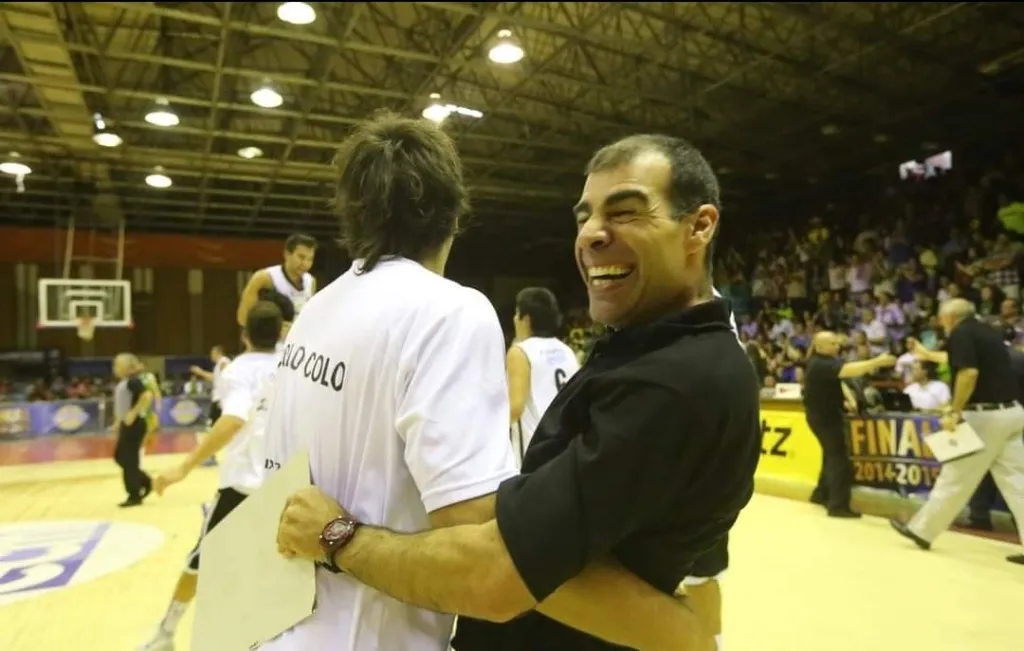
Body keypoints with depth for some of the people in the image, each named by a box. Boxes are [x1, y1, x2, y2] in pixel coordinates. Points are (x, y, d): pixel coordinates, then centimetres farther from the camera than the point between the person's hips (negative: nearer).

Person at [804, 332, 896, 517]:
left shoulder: (826, 360, 7)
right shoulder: (820, 365, -26)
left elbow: (837, 381, 15)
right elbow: (848, 370, -40)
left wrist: (849, 396, -1)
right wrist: (877, 362, -43)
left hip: (827, 415, 10)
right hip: (824, 417, -10)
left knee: (832, 455, 20)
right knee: (839, 458, -9)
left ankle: (821, 493, 34)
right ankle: (838, 505, -5)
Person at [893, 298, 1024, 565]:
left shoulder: (960, 333, -10)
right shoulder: (986, 330, 17)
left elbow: (969, 373, -23)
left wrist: (954, 412, -18)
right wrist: (927, 354, 48)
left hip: (985, 415, -8)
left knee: (954, 478, 3)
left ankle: (921, 531, 16)